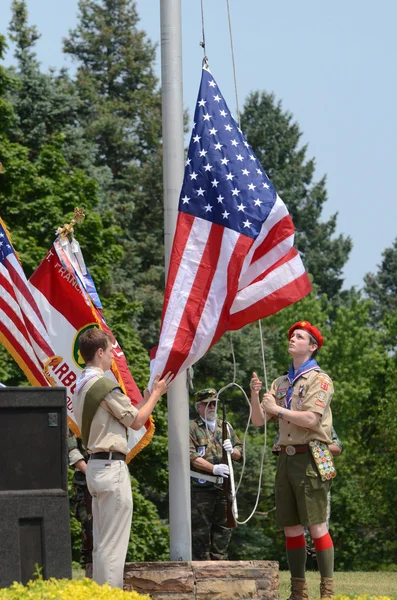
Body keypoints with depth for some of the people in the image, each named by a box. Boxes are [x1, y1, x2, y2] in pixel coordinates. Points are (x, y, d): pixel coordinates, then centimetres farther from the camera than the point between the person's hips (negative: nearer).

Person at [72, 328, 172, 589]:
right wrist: (157, 393, 7)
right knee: (113, 542, -7)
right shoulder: (105, 386, -15)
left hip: (95, 466, 10)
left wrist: (151, 393, 22)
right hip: (112, 467, -10)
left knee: (102, 542, 13)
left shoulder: (82, 386, 14)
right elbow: (137, 421, -6)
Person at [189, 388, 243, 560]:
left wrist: (232, 451, -7)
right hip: (200, 487, -6)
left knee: (223, 527, 7)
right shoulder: (191, 428, 1)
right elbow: (191, 456, -11)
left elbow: (240, 453, 18)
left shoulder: (226, 427, 20)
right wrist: (214, 468, -23)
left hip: (223, 486, 6)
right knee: (200, 530, -4)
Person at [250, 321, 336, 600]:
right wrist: (255, 395, -5)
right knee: (291, 528, 7)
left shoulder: (320, 380, -3)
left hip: (310, 458, -6)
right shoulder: (281, 383, 16)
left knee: (317, 526, -8)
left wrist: (277, 408, -10)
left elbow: (311, 419, -15)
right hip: (286, 458, 7)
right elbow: (259, 421, 13)